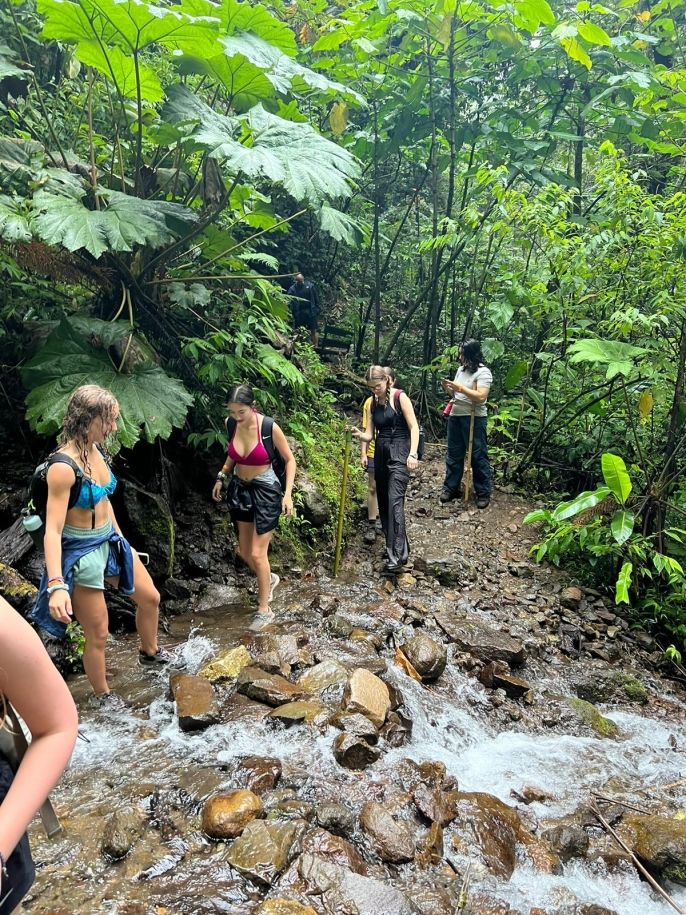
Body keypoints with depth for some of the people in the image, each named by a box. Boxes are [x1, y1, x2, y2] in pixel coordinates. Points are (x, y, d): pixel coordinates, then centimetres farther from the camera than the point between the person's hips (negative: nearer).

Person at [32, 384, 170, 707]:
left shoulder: (94, 450, -1)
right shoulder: (63, 467, -27)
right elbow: (52, 529, -29)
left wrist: (120, 540, 22)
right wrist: (56, 585, -35)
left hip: (110, 542, 8)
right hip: (81, 553, -8)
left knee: (150, 598, 21)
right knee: (98, 634, 7)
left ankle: (149, 653, 48)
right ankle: (102, 695, 32)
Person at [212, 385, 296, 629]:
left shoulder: (270, 427, -20)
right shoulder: (230, 424, -6)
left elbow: (289, 459, -8)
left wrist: (288, 493, -14)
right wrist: (221, 478, 8)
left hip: (265, 490, -5)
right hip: (239, 489, 5)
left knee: (257, 553, -5)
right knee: (244, 552, 13)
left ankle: (264, 610, 12)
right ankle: (269, 578, 44)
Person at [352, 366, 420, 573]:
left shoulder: (400, 397, -6)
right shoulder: (374, 403, 12)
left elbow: (414, 427, -9)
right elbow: (370, 435, 9)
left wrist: (412, 454, -19)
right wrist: (359, 435, -13)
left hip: (399, 453, -7)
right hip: (381, 453, 7)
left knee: (395, 501, -16)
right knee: (383, 501, 9)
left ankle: (398, 554, -18)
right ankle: (393, 546, 21)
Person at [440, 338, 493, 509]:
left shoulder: (483, 372, -11)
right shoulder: (461, 369, 12)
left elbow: (481, 397, -22)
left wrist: (460, 388, -23)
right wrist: (448, 388, -2)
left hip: (474, 419, -7)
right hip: (455, 416, 8)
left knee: (478, 456, -1)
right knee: (454, 454, 13)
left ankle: (483, 493, 7)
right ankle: (451, 487, 23)